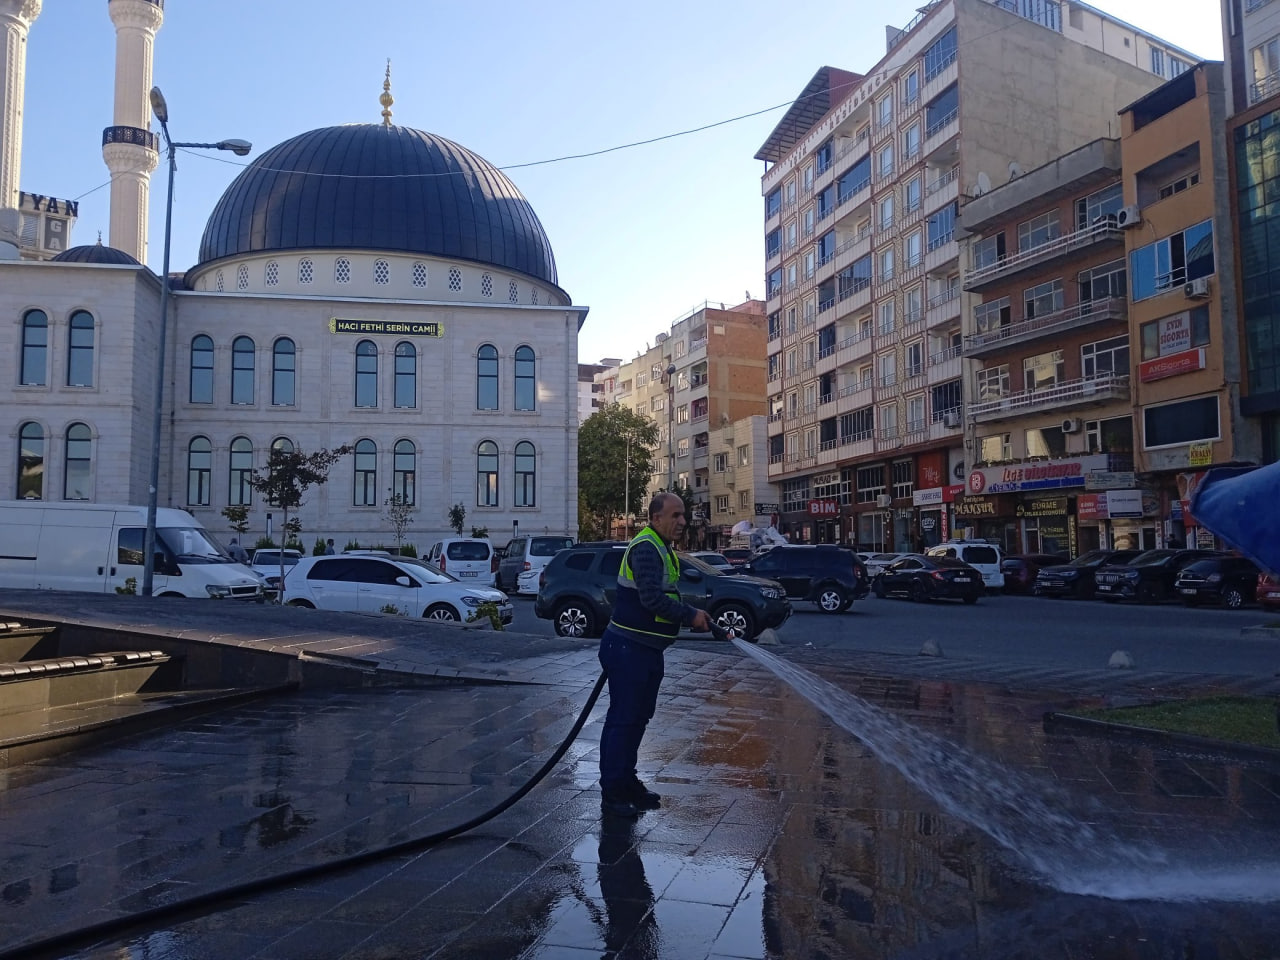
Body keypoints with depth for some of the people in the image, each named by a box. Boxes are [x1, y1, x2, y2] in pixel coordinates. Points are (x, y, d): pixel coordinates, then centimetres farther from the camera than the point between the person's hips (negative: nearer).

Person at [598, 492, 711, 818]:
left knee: (639, 717, 18)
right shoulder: (646, 548, -19)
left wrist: (692, 614, 10)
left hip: (646, 649, 11)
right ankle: (612, 793, 6)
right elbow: (652, 598, -28)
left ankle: (627, 782, 30)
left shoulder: (661, 548, 15)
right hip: (627, 648, -11)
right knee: (622, 718, -3)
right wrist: (691, 616, -20)